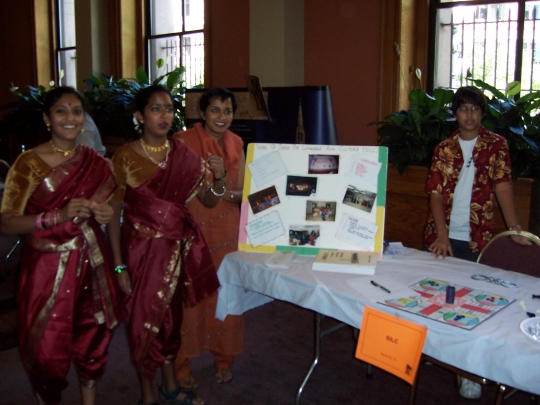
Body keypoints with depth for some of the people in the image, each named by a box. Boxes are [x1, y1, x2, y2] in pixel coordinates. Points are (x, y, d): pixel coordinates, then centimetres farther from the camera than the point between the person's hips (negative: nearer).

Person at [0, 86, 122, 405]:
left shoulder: (96, 163, 4)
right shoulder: (29, 163, -8)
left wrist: (106, 214, -4)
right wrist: (59, 215, -25)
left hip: (93, 265, 4)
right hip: (48, 268, -3)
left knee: (93, 342, 14)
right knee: (48, 351, 3)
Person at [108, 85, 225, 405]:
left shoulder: (185, 155, -1)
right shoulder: (126, 157, -12)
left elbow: (209, 201, 3)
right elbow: (113, 214, -10)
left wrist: (219, 178, -18)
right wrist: (119, 266, -11)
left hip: (177, 248, 4)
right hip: (141, 249, -4)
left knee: (172, 317, 16)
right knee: (143, 320, 8)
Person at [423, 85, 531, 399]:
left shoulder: (496, 145, 3)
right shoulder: (443, 149, 6)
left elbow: (503, 186, -7)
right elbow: (435, 194, 1)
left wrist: (516, 228, -19)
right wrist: (441, 235, -11)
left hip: (477, 239, -2)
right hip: (442, 236, 2)